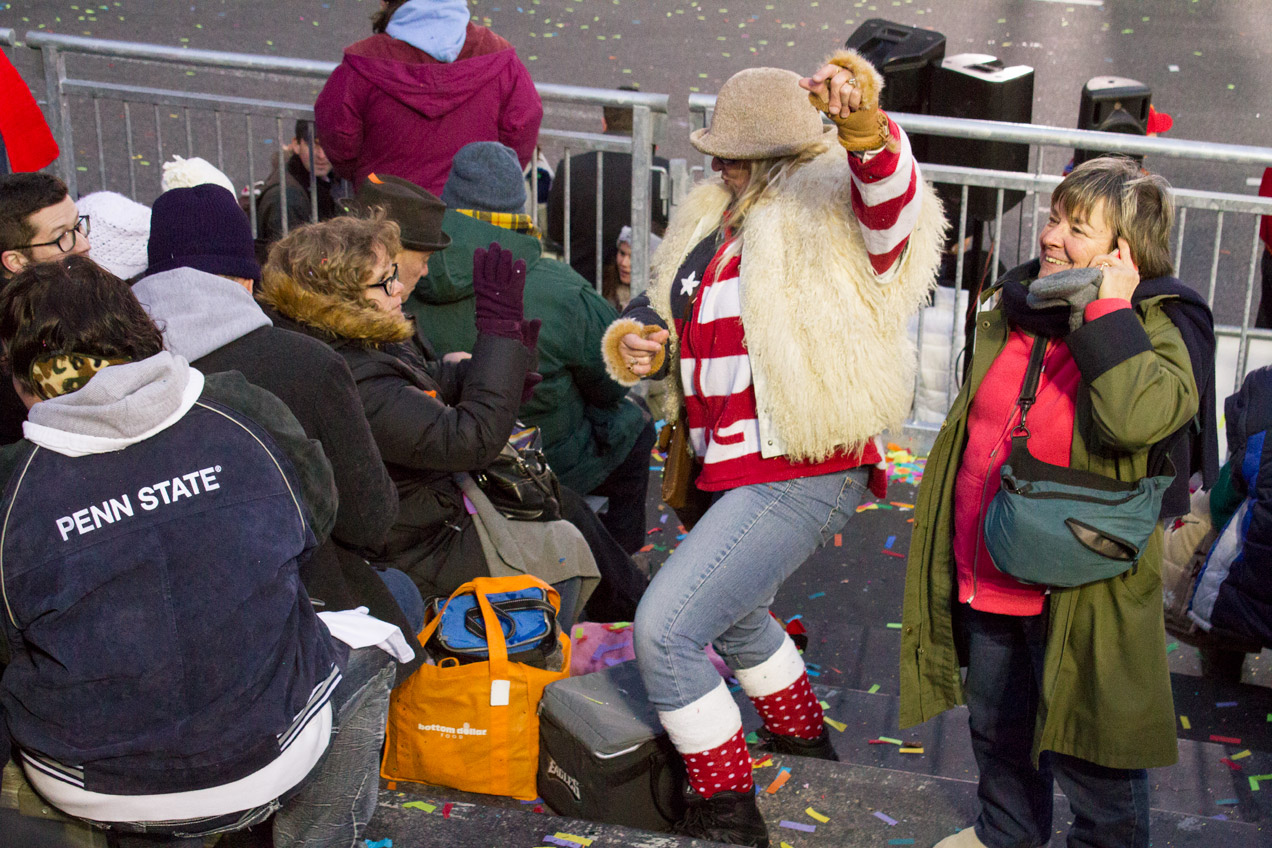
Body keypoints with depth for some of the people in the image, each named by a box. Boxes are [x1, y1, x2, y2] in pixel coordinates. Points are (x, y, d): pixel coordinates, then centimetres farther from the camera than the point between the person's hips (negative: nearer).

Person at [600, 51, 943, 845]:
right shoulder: (711, 221, 10)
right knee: (731, 610, 32)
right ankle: (802, 733, 59)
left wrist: (862, 118, -55)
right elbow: (665, 309, 20)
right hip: (738, 471, 10)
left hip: (801, 477, -10)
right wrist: (634, 343, -3)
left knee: (666, 628, -14)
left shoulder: (831, 215, -13)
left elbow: (889, 191, -35)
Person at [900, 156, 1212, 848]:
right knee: (996, 726, 25)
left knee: (1088, 751, 7)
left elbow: (1137, 417, -38)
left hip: (1078, 593, -7)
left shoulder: (1156, 326, -16)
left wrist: (1107, 311, -31)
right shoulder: (1016, 305, 3)